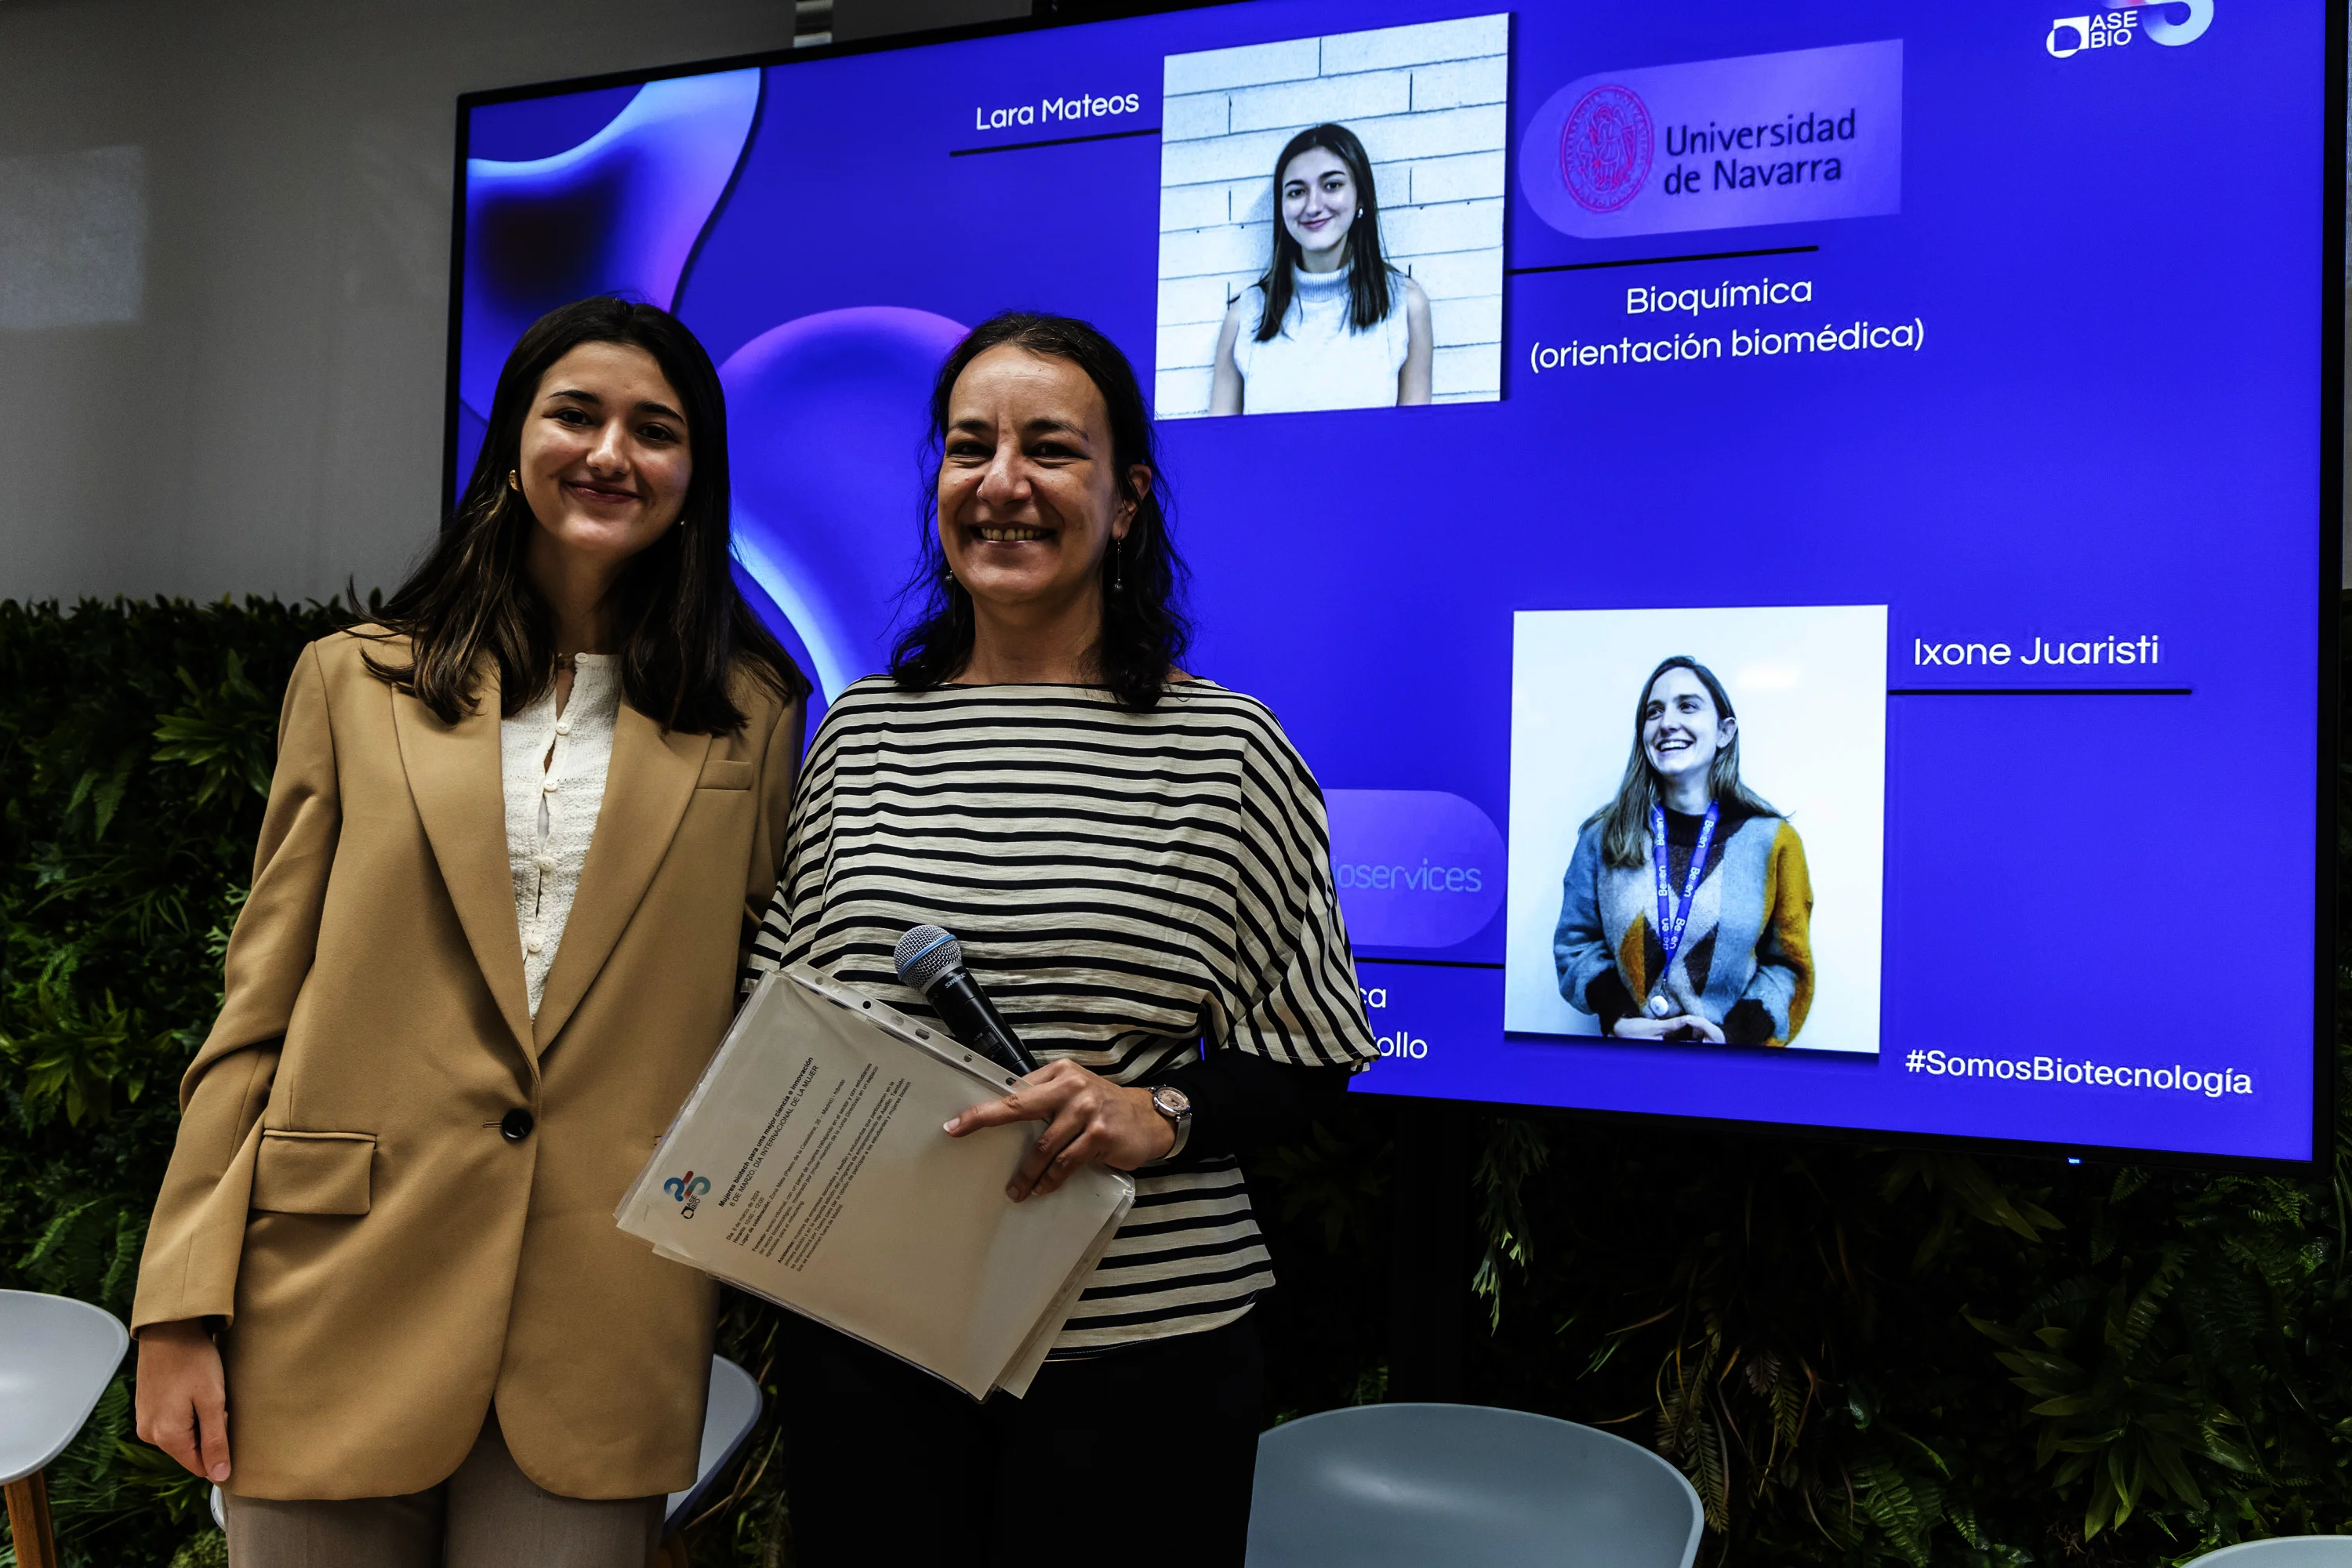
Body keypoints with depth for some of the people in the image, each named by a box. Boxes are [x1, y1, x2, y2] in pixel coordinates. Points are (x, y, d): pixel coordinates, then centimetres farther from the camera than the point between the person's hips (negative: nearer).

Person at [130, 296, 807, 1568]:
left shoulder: (750, 715, 6)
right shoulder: (357, 680, 6)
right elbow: (257, 1008, 5)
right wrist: (182, 1307, 0)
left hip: (597, 1344, 0)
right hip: (342, 1302, 1)